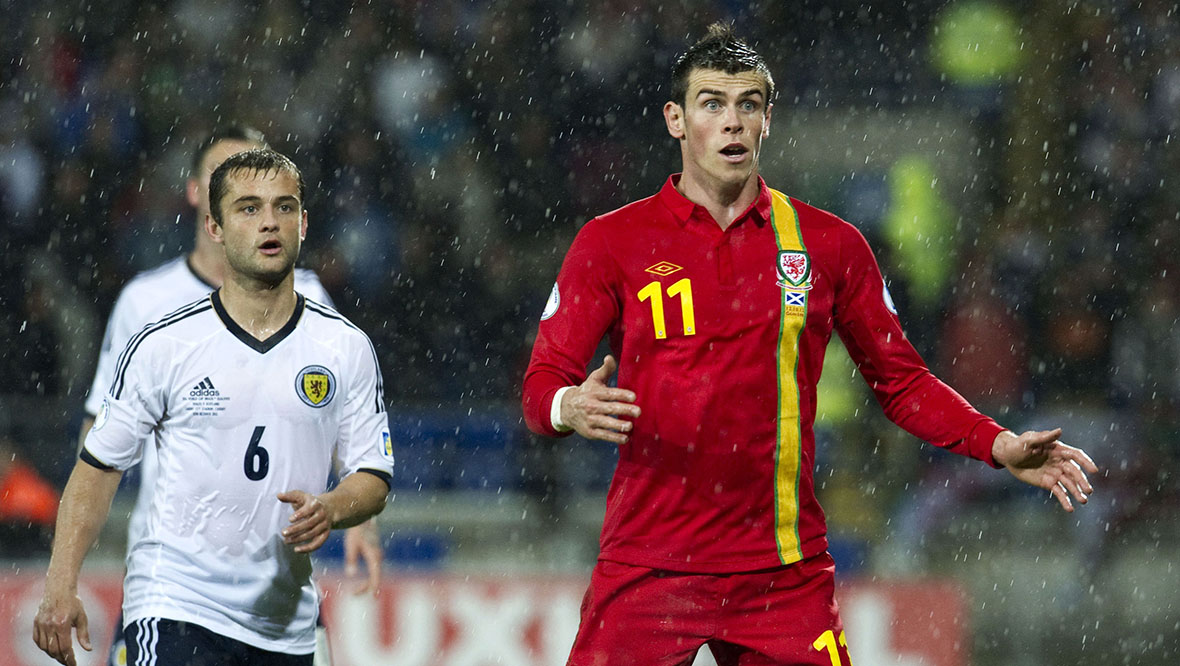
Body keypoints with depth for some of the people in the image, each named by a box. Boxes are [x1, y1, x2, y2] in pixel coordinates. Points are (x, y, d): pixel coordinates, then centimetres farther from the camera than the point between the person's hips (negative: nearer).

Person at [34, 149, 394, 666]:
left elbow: (373, 480, 7)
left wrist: (328, 509, -17)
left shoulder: (346, 348, 4)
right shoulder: (164, 346, -3)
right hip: (174, 605, -4)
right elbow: (99, 467, 2)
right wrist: (61, 587, -7)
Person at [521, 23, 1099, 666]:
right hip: (645, 577, -1)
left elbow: (898, 379, 14)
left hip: (784, 577, 1)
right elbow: (543, 380, -1)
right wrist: (569, 408, -24)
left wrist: (999, 446, 1)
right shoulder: (612, 242, 2)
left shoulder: (828, 244, 8)